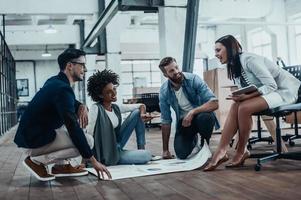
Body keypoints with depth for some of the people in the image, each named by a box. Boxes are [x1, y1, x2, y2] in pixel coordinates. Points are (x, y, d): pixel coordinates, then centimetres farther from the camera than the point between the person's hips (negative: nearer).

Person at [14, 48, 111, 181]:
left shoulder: (55, 81, 8)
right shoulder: (62, 89, -21)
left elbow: (71, 103, 23)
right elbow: (73, 128, -26)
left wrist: (82, 107, -3)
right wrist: (93, 161, -23)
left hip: (31, 133, 10)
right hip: (35, 140, -10)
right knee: (88, 141, -11)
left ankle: (60, 166, 10)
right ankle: (37, 160, -6)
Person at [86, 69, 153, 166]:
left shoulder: (116, 108, 4)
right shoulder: (96, 109, -18)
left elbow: (141, 106, 12)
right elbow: (88, 135, -23)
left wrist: (142, 114, -11)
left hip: (117, 145, 8)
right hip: (106, 154, -8)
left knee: (137, 112, 0)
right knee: (147, 155, -21)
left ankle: (141, 149, 5)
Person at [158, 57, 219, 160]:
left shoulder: (193, 79, -21)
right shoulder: (164, 91, -12)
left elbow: (214, 103, -26)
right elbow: (166, 121, -4)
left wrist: (193, 112, -38)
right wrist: (165, 150, -2)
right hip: (183, 120, 3)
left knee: (204, 117, -38)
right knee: (182, 154, -17)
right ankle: (193, 140, 22)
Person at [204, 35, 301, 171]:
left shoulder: (249, 59, -21)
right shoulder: (234, 66, 7)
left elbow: (272, 85, -25)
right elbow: (247, 90, 7)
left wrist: (247, 96, -31)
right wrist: (239, 96, -15)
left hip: (286, 90, -8)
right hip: (268, 92, 8)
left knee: (244, 108, -28)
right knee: (235, 106, -17)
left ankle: (241, 152, -11)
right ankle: (221, 152, -19)